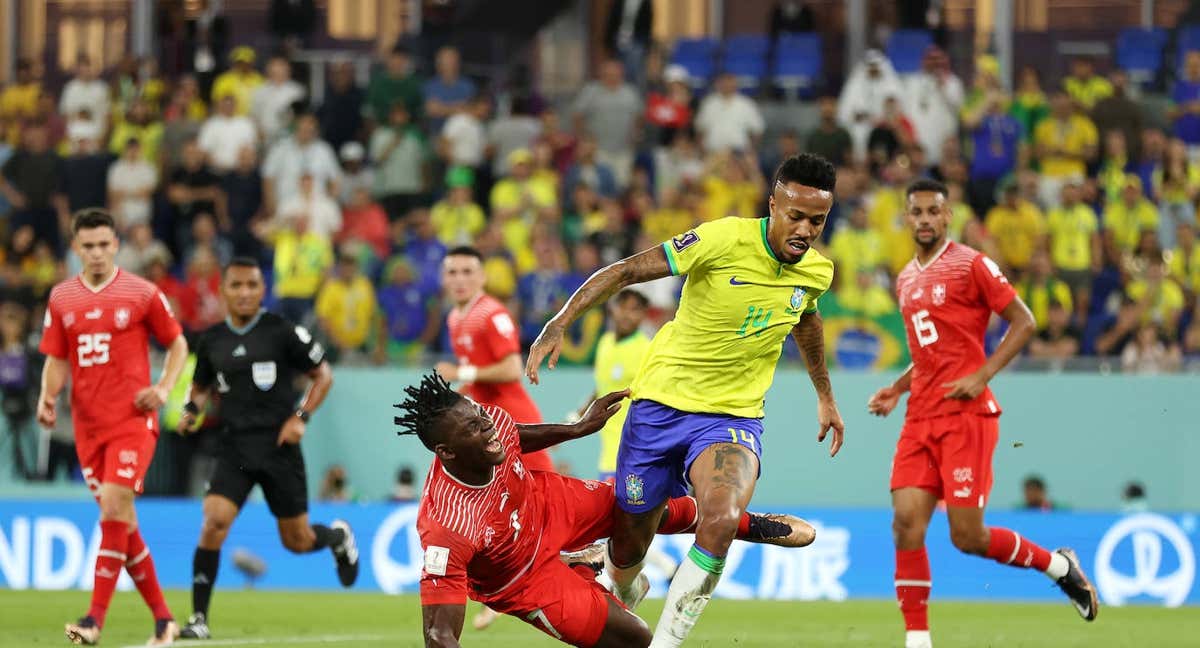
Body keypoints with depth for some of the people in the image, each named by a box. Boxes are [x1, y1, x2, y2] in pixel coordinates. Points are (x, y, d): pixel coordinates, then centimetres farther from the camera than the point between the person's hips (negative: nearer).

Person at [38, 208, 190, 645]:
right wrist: (48, 397, -5)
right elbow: (57, 360, 14)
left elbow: (177, 343, 8)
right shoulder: (61, 298, 9)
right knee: (120, 521, 6)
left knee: (114, 504, -18)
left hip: (132, 417, -5)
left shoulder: (142, 293, -1)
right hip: (87, 423, 5)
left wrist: (164, 388, -8)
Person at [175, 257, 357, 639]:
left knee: (297, 542, 7)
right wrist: (192, 409, 0)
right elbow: (203, 386, 22)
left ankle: (338, 537, 45)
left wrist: (301, 417, -9)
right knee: (214, 522, -20)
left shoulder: (283, 332, -5)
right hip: (235, 447, 2)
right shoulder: (211, 341, 5)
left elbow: (323, 375, 4)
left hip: (279, 446, -2)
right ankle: (199, 618, -14)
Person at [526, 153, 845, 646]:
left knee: (721, 519, -29)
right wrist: (559, 323, -21)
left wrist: (825, 395, 33)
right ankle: (622, 597, 47)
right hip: (661, 403, -2)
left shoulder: (817, 272, -2)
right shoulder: (725, 240, -18)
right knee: (631, 542, 9)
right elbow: (625, 271, -12)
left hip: (733, 418, 2)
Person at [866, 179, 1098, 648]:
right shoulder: (906, 281, 18)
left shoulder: (971, 265, -4)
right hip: (920, 418, 6)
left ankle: (1058, 565, 18)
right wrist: (897, 389, 15)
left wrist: (983, 375, -13)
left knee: (967, 536, -9)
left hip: (966, 414, -6)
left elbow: (1023, 322, -4)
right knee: (906, 522, -9)